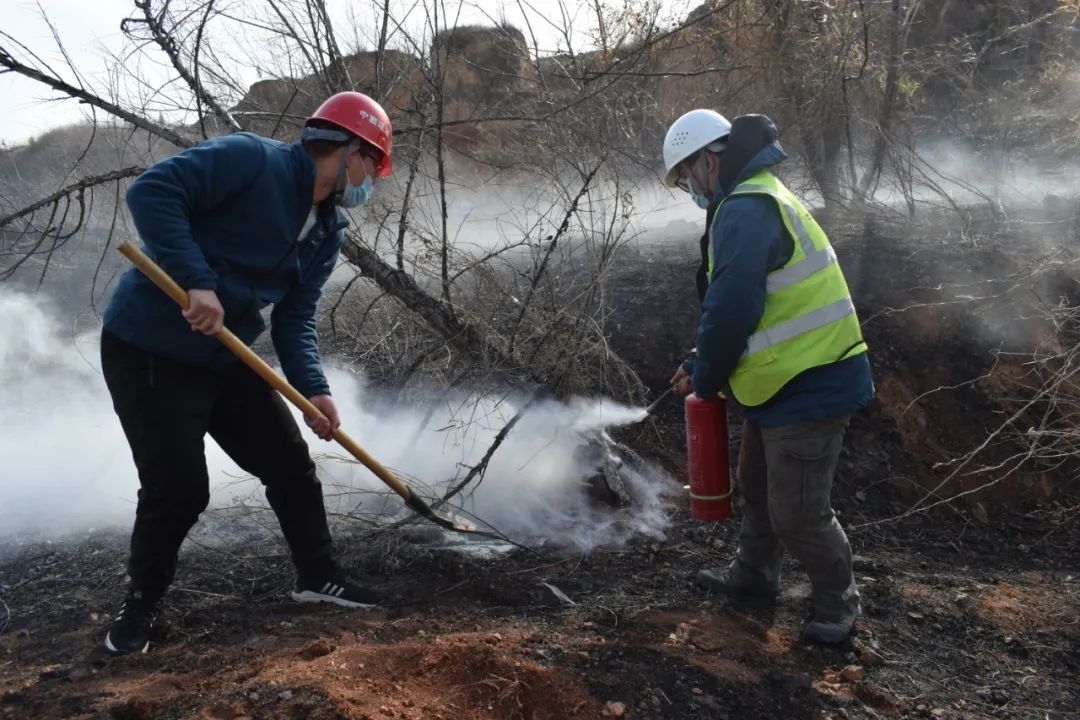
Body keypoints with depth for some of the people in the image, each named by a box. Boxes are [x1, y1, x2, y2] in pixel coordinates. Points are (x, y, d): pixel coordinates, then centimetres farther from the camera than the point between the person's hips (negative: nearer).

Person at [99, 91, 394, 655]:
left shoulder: (328, 233, 5)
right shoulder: (252, 160, -19)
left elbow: (295, 319, 2)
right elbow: (152, 191, -27)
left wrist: (313, 390, -13)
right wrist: (196, 281, -35)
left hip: (225, 357, 8)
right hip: (148, 350, -8)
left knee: (291, 463, 9)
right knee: (179, 488, -7)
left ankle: (318, 576, 27)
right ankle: (141, 603, 20)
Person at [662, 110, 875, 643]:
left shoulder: (745, 211, -21)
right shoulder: (758, 201, 14)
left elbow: (731, 310, -27)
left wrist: (705, 379, -10)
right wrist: (701, 365, 14)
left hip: (809, 389, -11)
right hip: (784, 381, 11)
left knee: (797, 513, 0)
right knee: (756, 486, 24)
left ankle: (837, 603, 21)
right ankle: (753, 574, 43)